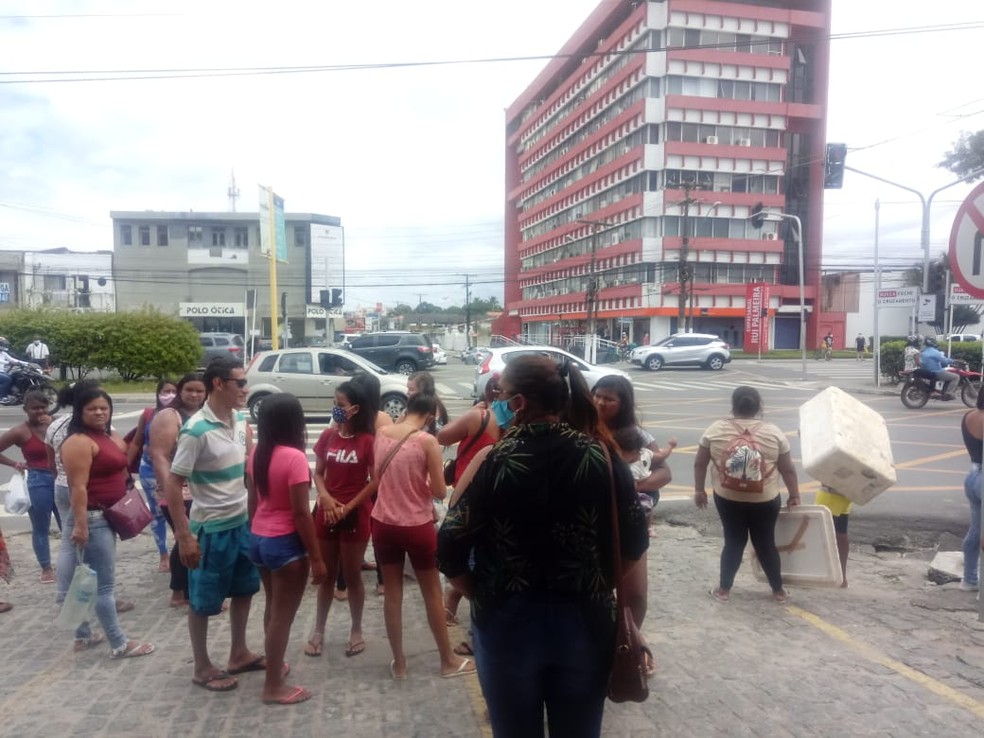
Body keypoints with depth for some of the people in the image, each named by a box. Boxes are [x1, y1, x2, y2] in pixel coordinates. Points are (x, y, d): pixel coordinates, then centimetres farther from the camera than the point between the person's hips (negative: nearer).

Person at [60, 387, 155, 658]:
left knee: (89, 581, 18)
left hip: (107, 517, 10)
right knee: (105, 584, -5)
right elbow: (78, 487, -22)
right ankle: (119, 644, 0)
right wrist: (79, 524, -26)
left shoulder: (109, 437, 13)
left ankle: (83, 636, 29)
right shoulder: (79, 441, -16)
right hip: (91, 518, -10)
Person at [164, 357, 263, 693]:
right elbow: (173, 484, -19)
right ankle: (202, 668, 27)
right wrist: (184, 536, -19)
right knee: (203, 602, 10)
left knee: (244, 590, 20)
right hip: (211, 528, -7)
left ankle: (239, 654, 37)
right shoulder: (196, 430, -22)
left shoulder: (240, 420, -1)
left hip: (243, 522, 8)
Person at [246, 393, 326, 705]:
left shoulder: (256, 454, 2)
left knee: (273, 609, 25)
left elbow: (253, 502, 10)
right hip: (286, 543, -8)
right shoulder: (294, 457, -21)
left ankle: (274, 666, 41)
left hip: (259, 539, 8)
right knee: (283, 615, 6)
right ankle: (274, 686, 18)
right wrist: (317, 558, -14)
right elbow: (301, 513, -20)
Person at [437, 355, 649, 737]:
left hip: (508, 625, -2)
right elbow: (634, 545, -4)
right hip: (584, 625, 2)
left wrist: (485, 597, 6)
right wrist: (632, 626, 7)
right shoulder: (602, 457, -8)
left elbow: (449, 551, -11)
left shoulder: (490, 461, -14)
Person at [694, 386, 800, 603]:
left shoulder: (715, 429, -5)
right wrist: (794, 495, 12)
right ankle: (778, 590, 25)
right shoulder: (773, 432, -5)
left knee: (733, 541, 13)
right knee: (765, 543, 13)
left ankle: (724, 589, 16)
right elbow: (788, 469, 0)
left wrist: (699, 490, 9)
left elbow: (700, 463, -1)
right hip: (765, 500, 0)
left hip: (727, 498, 0)